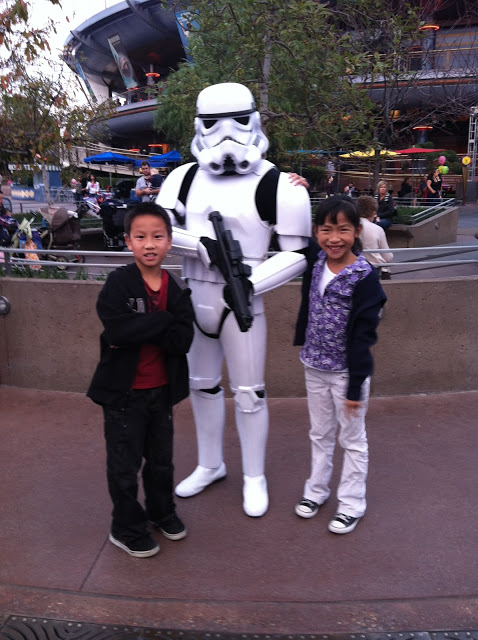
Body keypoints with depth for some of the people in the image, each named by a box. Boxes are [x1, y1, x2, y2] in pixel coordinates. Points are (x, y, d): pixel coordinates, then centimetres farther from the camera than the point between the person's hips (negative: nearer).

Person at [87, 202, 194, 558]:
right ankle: (127, 529, 30)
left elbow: (183, 340, -14)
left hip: (162, 389, 4)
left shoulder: (177, 289, -2)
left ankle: (161, 512, 44)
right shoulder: (118, 283, -13)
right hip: (123, 391, -4)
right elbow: (117, 330, -29)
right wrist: (163, 321, -23)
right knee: (125, 464, 10)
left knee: (161, 458, 21)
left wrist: (138, 332, -23)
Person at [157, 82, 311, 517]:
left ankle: (254, 478, 26)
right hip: (194, 297, 5)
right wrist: (203, 246, -19)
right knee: (202, 385, 18)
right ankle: (210, 465, 38)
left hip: (240, 300, -4)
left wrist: (251, 284, -21)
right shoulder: (186, 178, 4)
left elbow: (298, 254, -9)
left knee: (249, 393, 5)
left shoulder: (277, 186, -9)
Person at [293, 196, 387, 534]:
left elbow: (363, 337, -18)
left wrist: (355, 386, -16)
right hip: (315, 367, 6)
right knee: (320, 433, 21)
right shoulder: (315, 259, -3)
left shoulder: (365, 277, -19)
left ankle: (352, 503, 28)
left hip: (347, 371, -5)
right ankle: (316, 490, 39)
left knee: (353, 439, 12)